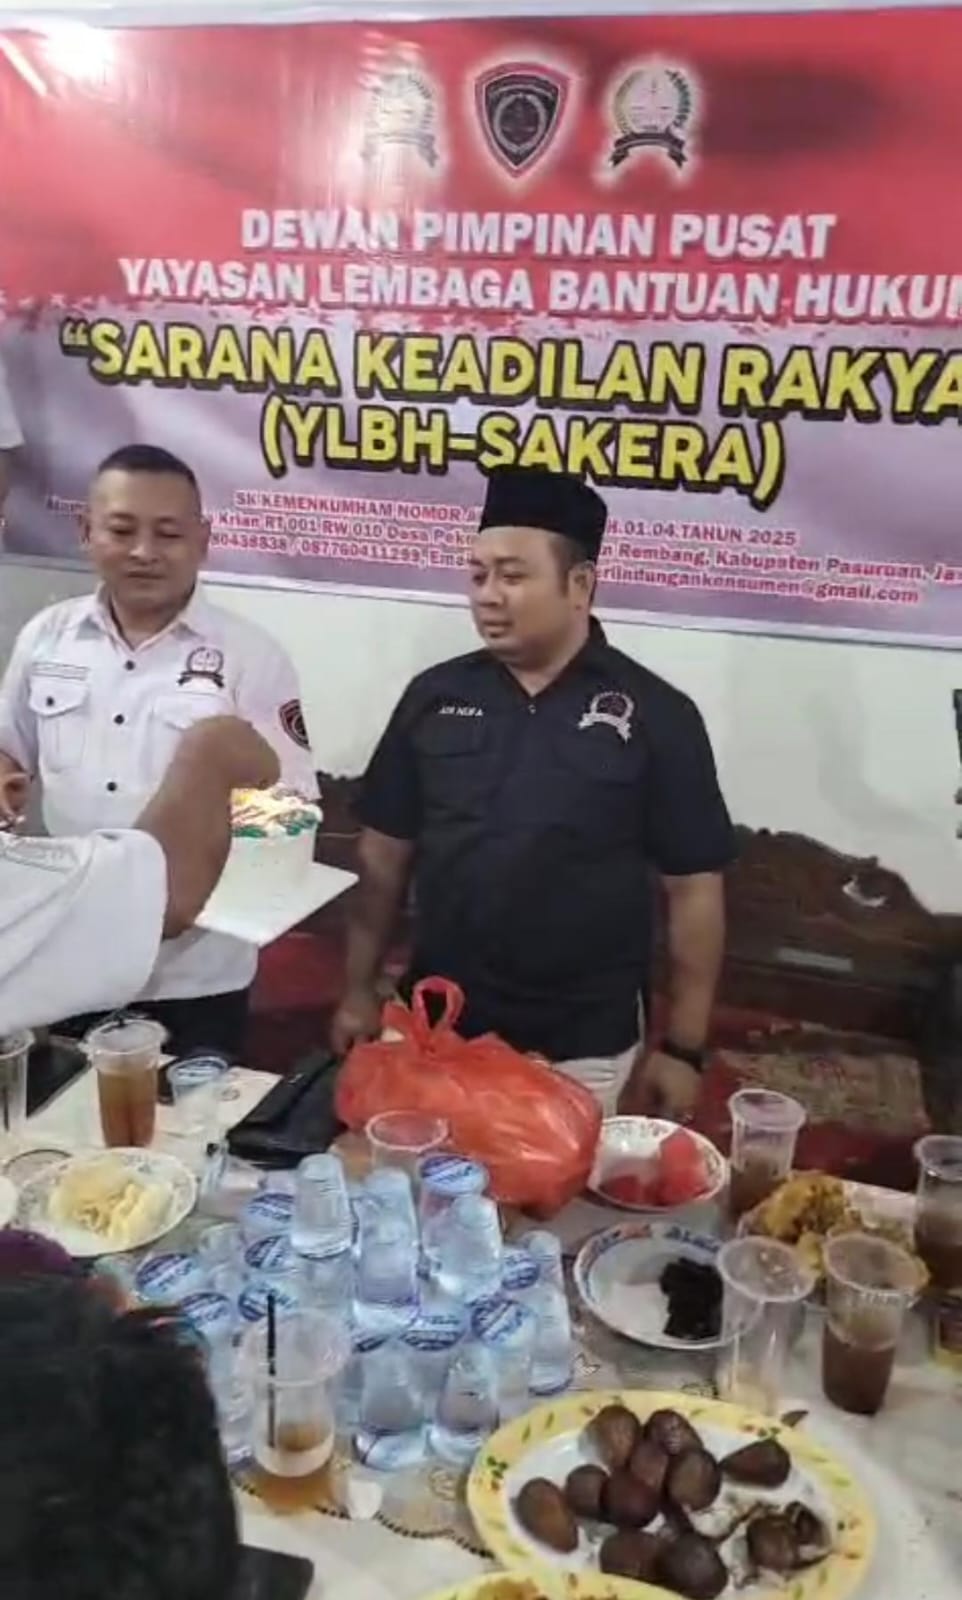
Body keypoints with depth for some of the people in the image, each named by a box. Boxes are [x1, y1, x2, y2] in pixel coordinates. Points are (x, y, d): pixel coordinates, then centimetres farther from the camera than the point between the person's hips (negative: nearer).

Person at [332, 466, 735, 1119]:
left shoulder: (657, 715, -8)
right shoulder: (435, 695, 0)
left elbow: (694, 888, -6)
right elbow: (386, 852, 7)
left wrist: (683, 1049, -6)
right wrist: (359, 990, 7)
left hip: (584, 1053, -2)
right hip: (437, 1033, 3)